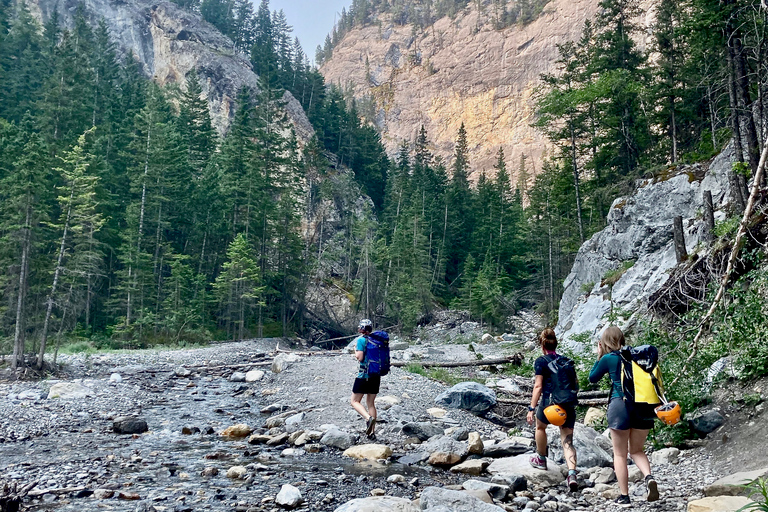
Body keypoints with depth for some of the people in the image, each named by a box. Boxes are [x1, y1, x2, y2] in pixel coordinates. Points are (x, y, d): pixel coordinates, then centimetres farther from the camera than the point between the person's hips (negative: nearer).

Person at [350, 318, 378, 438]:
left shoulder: (360, 339, -9)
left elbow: (360, 357, -16)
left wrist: (355, 350, 2)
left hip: (364, 375, -6)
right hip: (376, 375, 6)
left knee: (355, 401, 4)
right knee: (371, 403, 13)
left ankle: (368, 418, -22)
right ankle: (372, 431, 11)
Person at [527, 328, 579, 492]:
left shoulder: (541, 361, -3)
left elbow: (538, 386, -10)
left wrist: (532, 408, -10)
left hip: (549, 402, -4)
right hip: (568, 405, 4)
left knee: (540, 426, 27)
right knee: (567, 441, 3)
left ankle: (541, 459, 42)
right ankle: (572, 474, -16)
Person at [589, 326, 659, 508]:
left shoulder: (608, 358, -2)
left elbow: (593, 378, 12)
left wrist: (599, 356, 14)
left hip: (621, 404, -4)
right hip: (643, 406, 4)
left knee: (620, 454, 8)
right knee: (636, 450, 19)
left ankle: (624, 497, 8)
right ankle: (649, 477, -8)